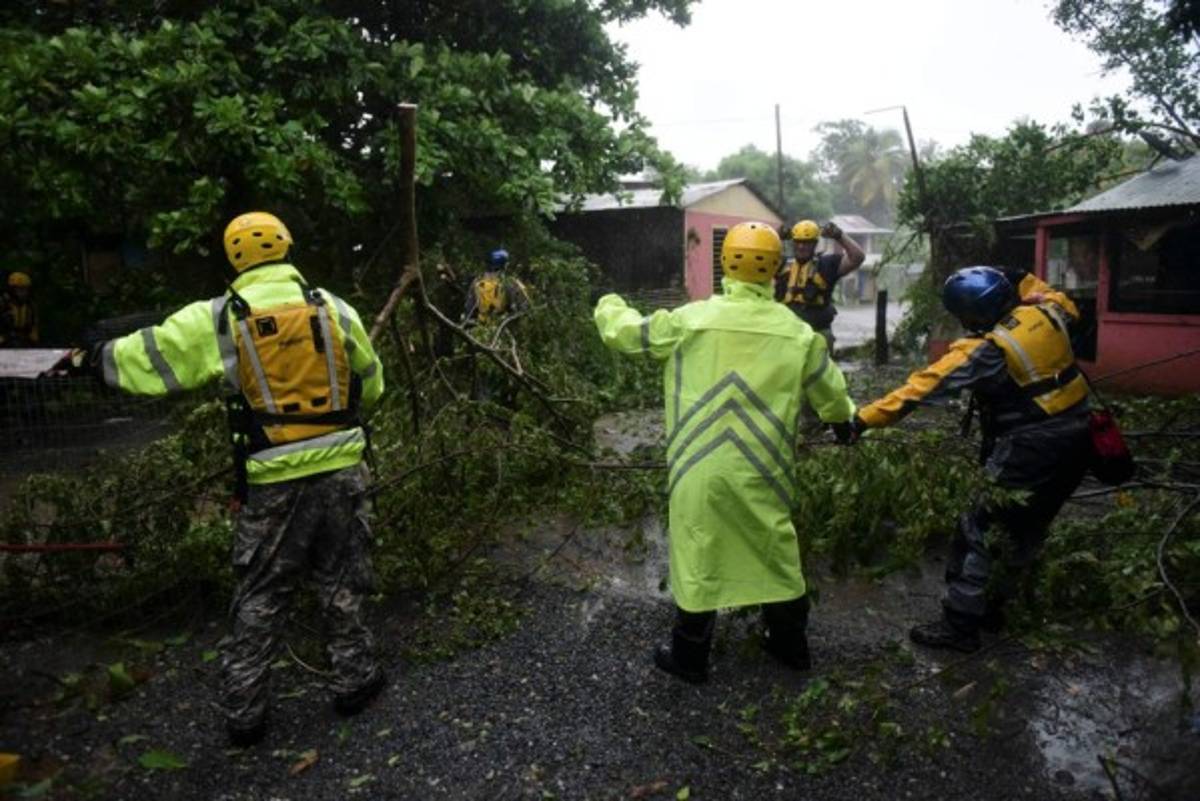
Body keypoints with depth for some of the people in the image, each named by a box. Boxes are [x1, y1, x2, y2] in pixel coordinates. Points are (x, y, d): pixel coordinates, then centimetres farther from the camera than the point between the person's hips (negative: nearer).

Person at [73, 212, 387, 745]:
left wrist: (100, 357, 25)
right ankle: (354, 680, 27)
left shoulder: (218, 319, -5)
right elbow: (371, 384, 10)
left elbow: (147, 357, 5)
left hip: (274, 481, -1)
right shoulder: (333, 307, 0)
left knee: (259, 596, 13)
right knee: (341, 583, 16)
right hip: (340, 469, 1)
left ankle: (243, 712, 22)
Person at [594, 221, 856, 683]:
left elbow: (625, 333, 4)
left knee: (696, 558, 12)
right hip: (762, 470, 2)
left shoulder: (690, 319, -9)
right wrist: (844, 420, 37)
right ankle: (790, 643, 38)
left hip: (701, 467, -2)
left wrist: (608, 306, 26)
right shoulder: (797, 332, -1)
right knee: (776, 552, 20)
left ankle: (690, 657, 27)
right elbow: (831, 390, 14)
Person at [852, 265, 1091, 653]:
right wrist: (1023, 281, 23)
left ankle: (960, 626, 4)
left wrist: (863, 419, -20)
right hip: (1077, 442, 8)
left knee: (978, 529, 0)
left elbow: (923, 387, -22)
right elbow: (1068, 307, 24)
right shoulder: (1046, 312, -3)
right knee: (1026, 529, 19)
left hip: (1031, 454, -8)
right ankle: (992, 606, 32)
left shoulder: (986, 351, -21)